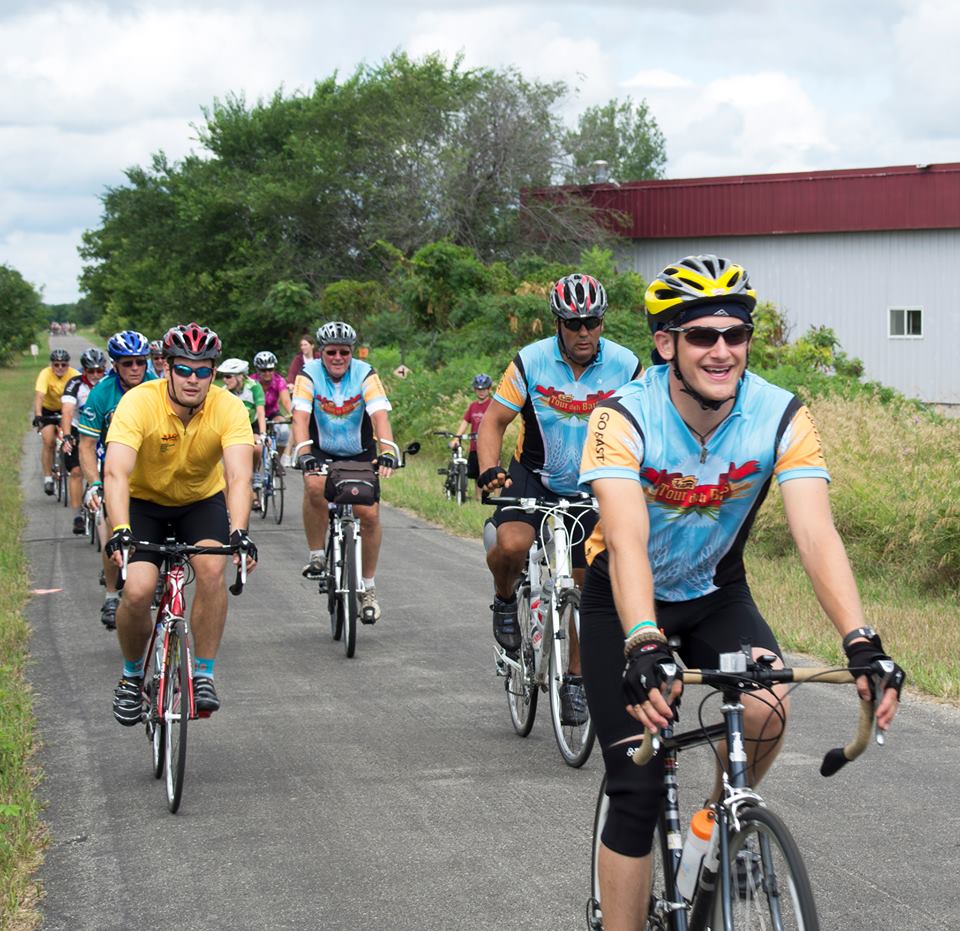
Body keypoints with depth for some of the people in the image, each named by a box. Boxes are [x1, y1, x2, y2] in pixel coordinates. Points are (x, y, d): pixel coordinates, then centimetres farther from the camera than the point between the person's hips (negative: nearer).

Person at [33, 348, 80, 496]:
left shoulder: (74, 375, -23)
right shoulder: (45, 374, -27)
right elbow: (39, 397, -38)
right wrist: (37, 417, -52)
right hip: (47, 409, -2)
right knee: (49, 441, -17)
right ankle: (48, 478, -9)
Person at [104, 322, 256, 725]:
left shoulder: (228, 408, -24)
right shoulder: (138, 403, -28)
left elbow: (238, 476, -34)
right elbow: (115, 473, -38)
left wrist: (239, 532, -51)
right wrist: (120, 532, -52)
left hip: (202, 500, 1)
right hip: (144, 500, -1)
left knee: (212, 569, -27)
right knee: (138, 591, -19)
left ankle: (203, 675, -11)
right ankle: (132, 676, 10)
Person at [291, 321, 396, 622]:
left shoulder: (365, 374, -17)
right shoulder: (309, 374, -17)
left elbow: (380, 416, -28)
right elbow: (300, 417, -29)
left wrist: (388, 452, -45)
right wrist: (304, 454, -46)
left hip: (360, 453, 1)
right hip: (322, 450, -1)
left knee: (369, 513, -13)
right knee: (315, 485, -33)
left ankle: (368, 588, 4)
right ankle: (316, 557, -14)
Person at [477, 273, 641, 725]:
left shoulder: (625, 366, -14)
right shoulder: (531, 361, -17)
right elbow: (493, 421, -13)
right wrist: (489, 470, -30)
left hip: (591, 485, 2)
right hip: (534, 475, -1)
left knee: (588, 586, 2)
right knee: (512, 545, -30)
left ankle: (574, 679, 19)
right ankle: (505, 598, 5)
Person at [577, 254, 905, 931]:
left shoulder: (782, 418, -21)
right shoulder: (625, 418, -27)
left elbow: (815, 533, -31)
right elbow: (627, 542, -40)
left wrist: (862, 644, -45)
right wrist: (643, 648, -57)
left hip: (715, 594, 2)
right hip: (624, 603, -2)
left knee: (767, 710, -27)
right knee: (636, 790, -9)